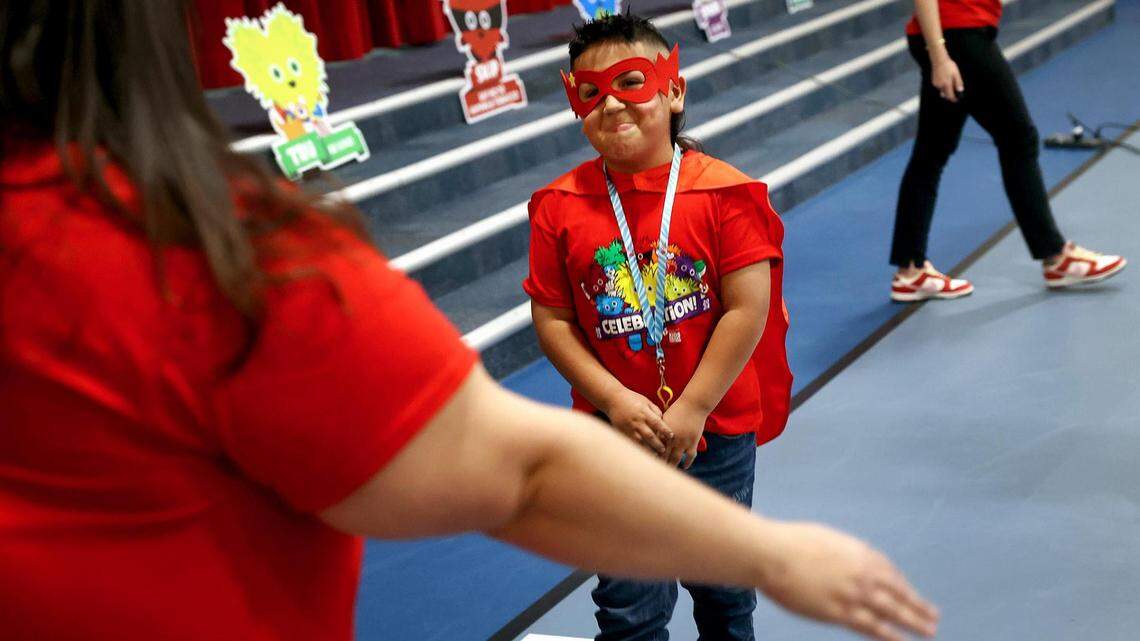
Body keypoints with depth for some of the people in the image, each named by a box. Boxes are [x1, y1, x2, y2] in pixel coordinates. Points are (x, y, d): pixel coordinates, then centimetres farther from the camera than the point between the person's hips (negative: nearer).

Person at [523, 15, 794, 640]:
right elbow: (552, 320, -5)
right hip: (613, 432, 0)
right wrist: (616, 400, -16)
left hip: (716, 430, 0)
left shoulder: (723, 192, -11)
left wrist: (690, 411, -16)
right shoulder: (561, 207, -6)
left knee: (722, 586, 21)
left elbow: (748, 309, -14)